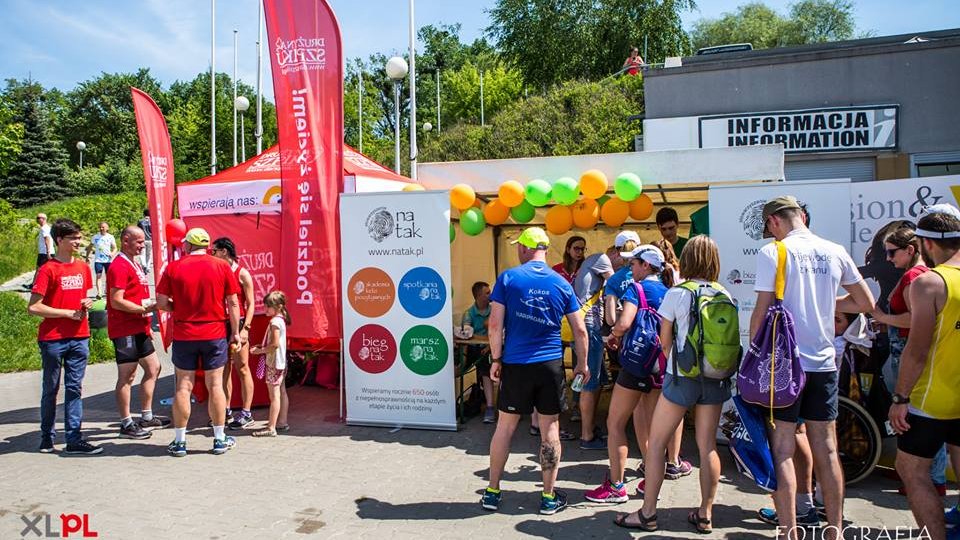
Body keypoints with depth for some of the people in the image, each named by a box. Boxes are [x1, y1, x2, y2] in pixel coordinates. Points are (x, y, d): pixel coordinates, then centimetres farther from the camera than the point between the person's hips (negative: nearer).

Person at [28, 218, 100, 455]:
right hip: (52, 339, -5)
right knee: (51, 389, 8)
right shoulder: (48, 270, -8)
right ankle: (47, 438, 23)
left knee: (74, 388, 6)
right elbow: (33, 307, -12)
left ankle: (74, 439, 10)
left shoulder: (83, 267, 10)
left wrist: (87, 303, 1)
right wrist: (69, 313, -12)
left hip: (79, 337, 5)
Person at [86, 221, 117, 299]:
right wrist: (87, 256, 7)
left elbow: (114, 248, 2)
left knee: (108, 276, 10)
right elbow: (90, 247, 12)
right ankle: (99, 293, -15)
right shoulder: (95, 237, 4)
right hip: (98, 260, 0)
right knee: (98, 276, -8)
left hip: (108, 260, 0)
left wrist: (112, 253, -18)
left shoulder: (110, 237, 2)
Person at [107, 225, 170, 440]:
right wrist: (145, 309, -20)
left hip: (138, 329, 10)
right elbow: (117, 301, -21)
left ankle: (146, 416, 25)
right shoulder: (119, 266, -14)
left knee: (153, 368, 15)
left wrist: (146, 324, 21)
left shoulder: (134, 263, 17)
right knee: (127, 376, -3)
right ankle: (127, 425, 5)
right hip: (125, 331, -10)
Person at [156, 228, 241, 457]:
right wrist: (235, 332, 5)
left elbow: (161, 302, -3)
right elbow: (233, 303, -2)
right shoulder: (221, 266, -3)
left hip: (183, 335, 0)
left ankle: (179, 442, 15)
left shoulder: (173, 268, -2)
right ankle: (220, 440, 14)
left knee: (183, 386, 8)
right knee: (215, 385, 6)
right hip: (215, 334, 0)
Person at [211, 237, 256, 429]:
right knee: (224, 369, 10)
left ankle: (246, 413, 4)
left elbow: (250, 304, -7)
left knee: (242, 369, -2)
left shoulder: (242, 273, -5)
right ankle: (226, 411, 19)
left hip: (238, 323, -6)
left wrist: (245, 328, -16)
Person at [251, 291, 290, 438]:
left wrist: (259, 350, -14)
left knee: (274, 395, -8)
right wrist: (262, 348, 11)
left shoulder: (275, 321, -17)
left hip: (274, 363, -10)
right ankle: (282, 422, 23)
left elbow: (275, 344, -23)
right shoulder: (281, 320, 12)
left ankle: (271, 428, -5)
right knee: (282, 392, 15)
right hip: (281, 362, 10)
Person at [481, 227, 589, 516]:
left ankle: (492, 492, 21)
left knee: (505, 425, 10)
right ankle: (549, 497, 18)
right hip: (551, 364, 1)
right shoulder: (561, 283, 2)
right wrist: (582, 364, 15)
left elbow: (495, 323, -8)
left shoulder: (507, 278, -4)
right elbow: (580, 330, 4)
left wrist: (496, 359, 2)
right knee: (550, 428, 9)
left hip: (515, 364, -1)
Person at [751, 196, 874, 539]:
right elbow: (866, 303, 14)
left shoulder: (772, 253, -10)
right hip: (824, 363, 5)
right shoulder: (835, 252, 5)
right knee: (827, 451, 13)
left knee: (783, 452, 1)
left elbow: (762, 312, -13)